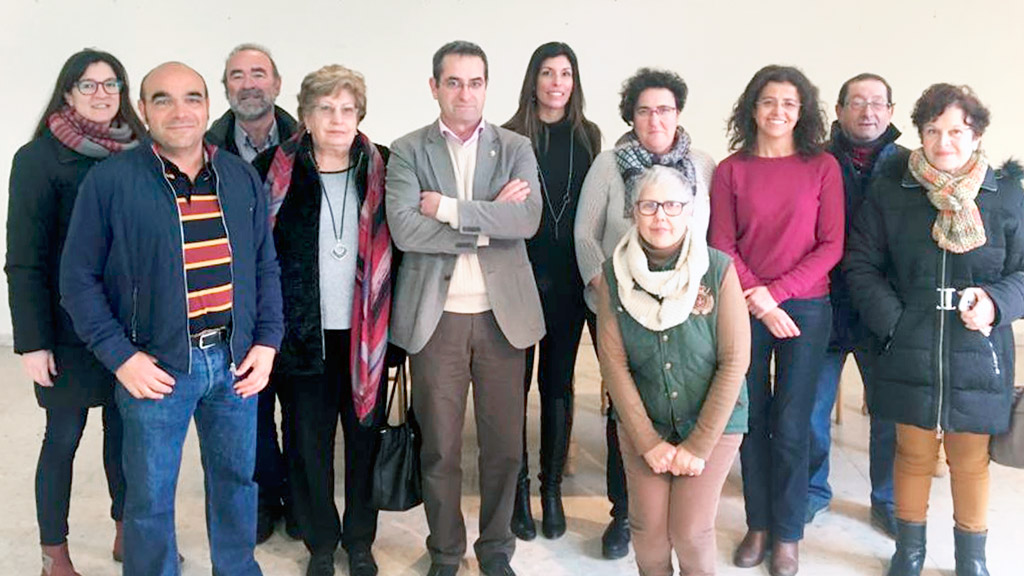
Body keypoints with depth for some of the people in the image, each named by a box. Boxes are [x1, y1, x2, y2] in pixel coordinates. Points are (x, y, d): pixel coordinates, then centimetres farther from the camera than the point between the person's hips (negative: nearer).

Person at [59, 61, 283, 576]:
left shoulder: (241, 177, 5)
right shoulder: (111, 180, -7)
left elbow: (266, 267, 10)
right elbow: (78, 278, -4)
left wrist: (267, 341, 1)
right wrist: (120, 357, -11)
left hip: (236, 360, 4)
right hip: (156, 366, -3)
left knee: (237, 480, 17)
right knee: (150, 497, 9)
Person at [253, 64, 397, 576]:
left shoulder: (380, 169, 1)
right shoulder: (275, 171, -2)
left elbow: (394, 243, 5)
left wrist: (390, 316, -1)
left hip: (366, 333, 1)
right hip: (303, 334, -1)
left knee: (365, 437, 11)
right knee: (308, 441, 9)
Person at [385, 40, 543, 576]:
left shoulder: (516, 148, 7)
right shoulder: (407, 151, 2)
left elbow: (527, 219, -10)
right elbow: (404, 229, -13)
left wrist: (450, 208, -14)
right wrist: (487, 221, -11)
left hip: (502, 314, 1)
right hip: (435, 316, -1)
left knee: (504, 444, 8)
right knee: (439, 446, 8)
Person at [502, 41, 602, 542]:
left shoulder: (588, 136, 7)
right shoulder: (511, 137, -2)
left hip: (568, 277, 3)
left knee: (558, 381, 10)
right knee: (515, 380, 3)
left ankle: (552, 487, 21)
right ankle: (518, 487, 17)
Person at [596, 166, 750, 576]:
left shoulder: (719, 270, -13)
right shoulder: (614, 274, -7)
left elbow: (735, 361, -12)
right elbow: (613, 362, -7)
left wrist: (699, 445, -12)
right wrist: (648, 441, -9)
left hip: (713, 423, -2)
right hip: (642, 423, 2)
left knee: (691, 532, -6)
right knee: (648, 529, 0)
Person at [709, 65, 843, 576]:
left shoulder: (822, 167, 1)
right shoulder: (730, 170, 3)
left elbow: (831, 246, -2)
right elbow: (721, 245, 0)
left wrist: (776, 290, -11)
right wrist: (758, 301, -11)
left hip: (806, 307, -1)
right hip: (745, 310, 1)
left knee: (790, 427, 2)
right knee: (752, 422, 7)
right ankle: (758, 525, 23)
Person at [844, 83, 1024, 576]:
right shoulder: (890, 190, -1)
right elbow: (860, 263, 1)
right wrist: (891, 321, -10)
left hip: (977, 355, 0)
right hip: (909, 352, 0)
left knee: (970, 461, 12)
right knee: (913, 455, 14)